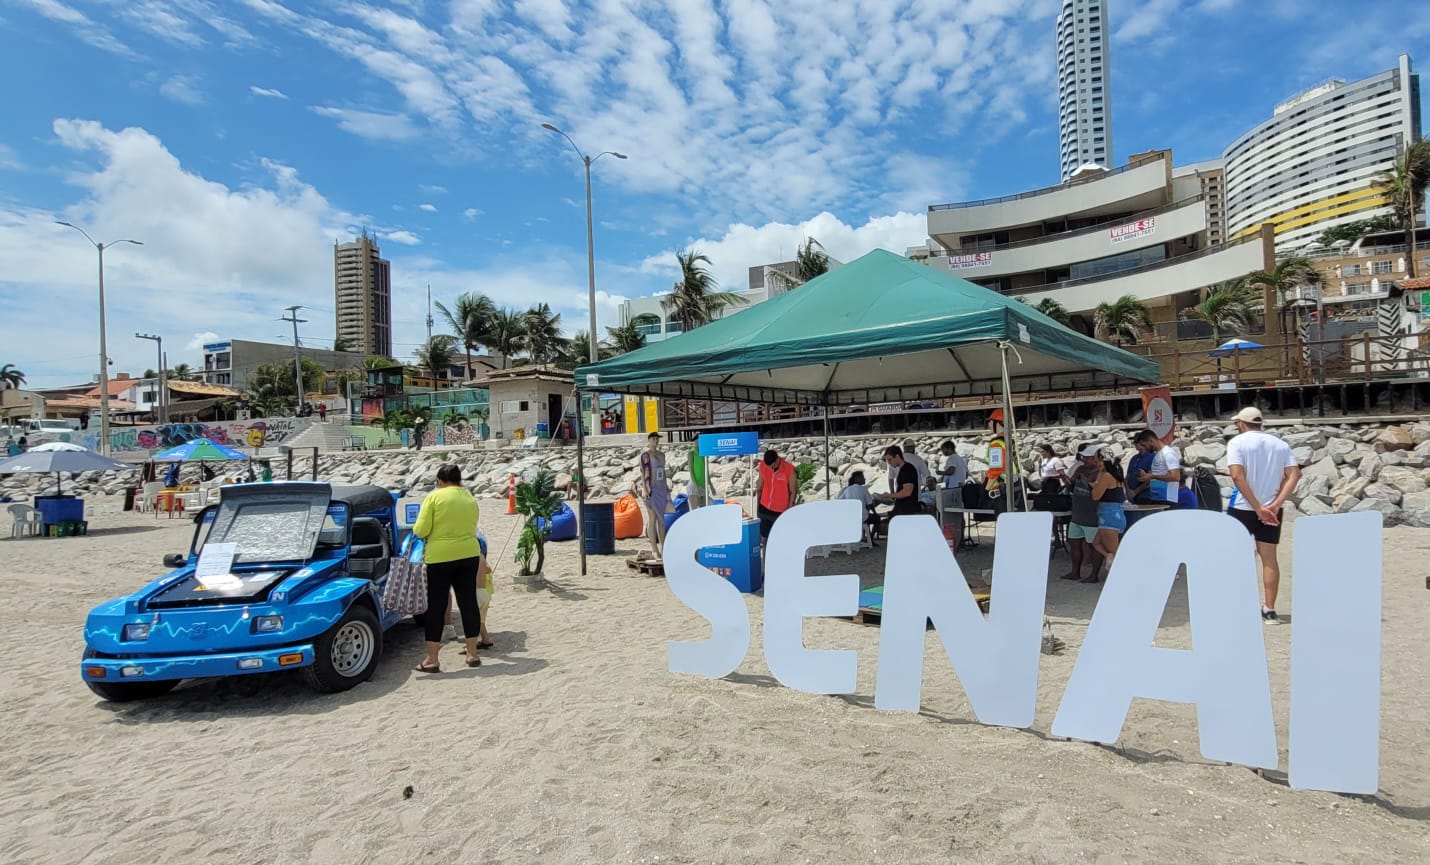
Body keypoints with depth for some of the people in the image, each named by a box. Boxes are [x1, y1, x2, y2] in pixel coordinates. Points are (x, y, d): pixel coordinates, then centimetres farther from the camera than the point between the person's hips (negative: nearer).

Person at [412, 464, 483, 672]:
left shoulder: (434, 496, -7)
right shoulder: (471, 499, 7)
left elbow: (420, 530, -10)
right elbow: (471, 528, 11)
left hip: (440, 557, -4)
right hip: (469, 555, 4)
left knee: (435, 606, 4)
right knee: (468, 602, 10)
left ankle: (431, 660, 9)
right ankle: (473, 654, 17)